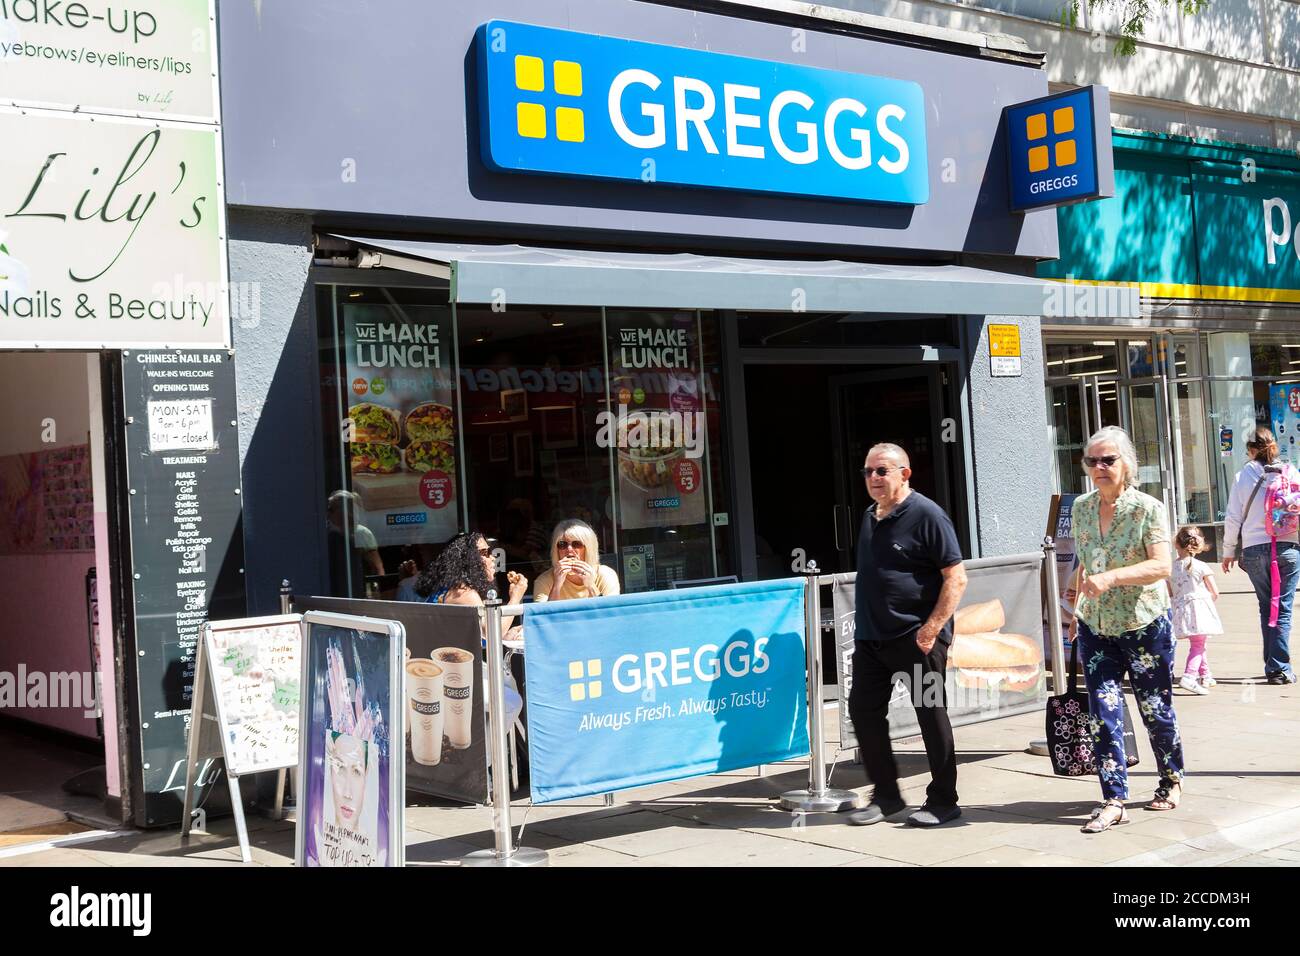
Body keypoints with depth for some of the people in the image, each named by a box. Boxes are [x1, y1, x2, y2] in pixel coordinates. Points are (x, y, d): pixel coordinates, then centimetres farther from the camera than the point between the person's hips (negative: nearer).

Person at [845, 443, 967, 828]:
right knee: (863, 710, 7)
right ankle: (885, 796, 20)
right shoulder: (870, 517, 13)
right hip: (871, 637, 8)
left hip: (917, 637, -8)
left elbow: (956, 577, -14)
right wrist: (866, 624, 16)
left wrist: (932, 629, -19)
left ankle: (942, 801, 12)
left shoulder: (926, 515, -11)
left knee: (931, 715, 1)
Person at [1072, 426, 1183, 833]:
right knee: (1103, 713, -5)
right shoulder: (1082, 508, 4)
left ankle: (1171, 780, 34)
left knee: (1155, 708, 11)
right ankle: (1114, 800, -3)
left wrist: (1111, 577, -36)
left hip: (1145, 625, -4)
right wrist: (1078, 605, 21)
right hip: (1096, 628, 4)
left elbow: (1162, 565, -24)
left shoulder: (1148, 509, -13)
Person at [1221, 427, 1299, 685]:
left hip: (1254, 550, 0)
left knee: (1267, 608, 12)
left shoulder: (1244, 476, 1)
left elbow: (1233, 518, 2)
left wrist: (1229, 551, 12)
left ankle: (1274, 667, 10)